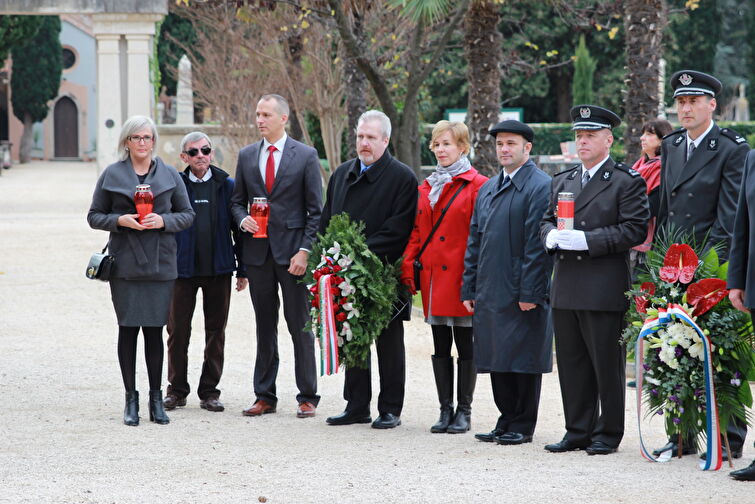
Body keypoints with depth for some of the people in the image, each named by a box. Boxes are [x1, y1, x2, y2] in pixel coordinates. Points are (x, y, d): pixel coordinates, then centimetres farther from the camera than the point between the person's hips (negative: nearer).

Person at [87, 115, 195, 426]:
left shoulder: (169, 175, 8)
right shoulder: (111, 175, 6)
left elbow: (187, 214, 10)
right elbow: (94, 216, 7)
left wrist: (163, 221, -10)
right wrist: (120, 220, -11)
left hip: (160, 263, 1)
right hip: (124, 264, -1)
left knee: (154, 329, 0)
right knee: (128, 328, -1)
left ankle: (156, 398, 9)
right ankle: (131, 398, 7)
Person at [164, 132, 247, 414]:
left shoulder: (227, 186, 5)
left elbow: (238, 229, 6)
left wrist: (242, 270, 3)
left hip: (218, 269, 1)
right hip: (183, 268, -1)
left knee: (216, 331, 5)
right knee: (178, 330, 2)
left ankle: (209, 392, 14)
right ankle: (177, 390, 13)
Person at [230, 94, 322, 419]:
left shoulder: (305, 156, -1)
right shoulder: (246, 156, 10)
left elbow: (316, 210, -2)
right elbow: (237, 200, 17)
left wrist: (305, 251, -10)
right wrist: (242, 219, -6)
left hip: (292, 252, -4)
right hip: (258, 251, 4)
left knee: (300, 327, -1)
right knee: (264, 328, 8)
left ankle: (307, 397, 5)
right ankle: (265, 397, 13)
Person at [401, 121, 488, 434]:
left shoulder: (477, 185, -5)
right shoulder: (426, 187, 13)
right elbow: (417, 231, 15)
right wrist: (408, 267, 4)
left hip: (461, 277, -6)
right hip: (432, 277, 6)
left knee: (465, 346, 2)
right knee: (440, 346, 9)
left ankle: (463, 411, 8)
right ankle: (445, 410, 14)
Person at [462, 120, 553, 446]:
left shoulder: (540, 186, -7)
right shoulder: (488, 189, 17)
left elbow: (538, 244, -13)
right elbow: (475, 241, 19)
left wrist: (530, 292, -17)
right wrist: (470, 288, 14)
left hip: (522, 294, -7)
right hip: (490, 293, 8)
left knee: (523, 359, -1)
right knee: (497, 359, 11)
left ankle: (522, 426, 6)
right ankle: (506, 421, 20)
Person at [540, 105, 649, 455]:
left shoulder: (626, 182, -3)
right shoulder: (562, 181, 18)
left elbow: (635, 229, -11)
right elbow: (546, 221, 21)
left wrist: (587, 240, -17)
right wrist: (552, 236, -4)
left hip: (604, 290, -6)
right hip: (566, 289, 6)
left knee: (606, 364, -1)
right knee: (571, 364, 9)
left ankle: (608, 433, 8)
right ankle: (578, 431, 17)